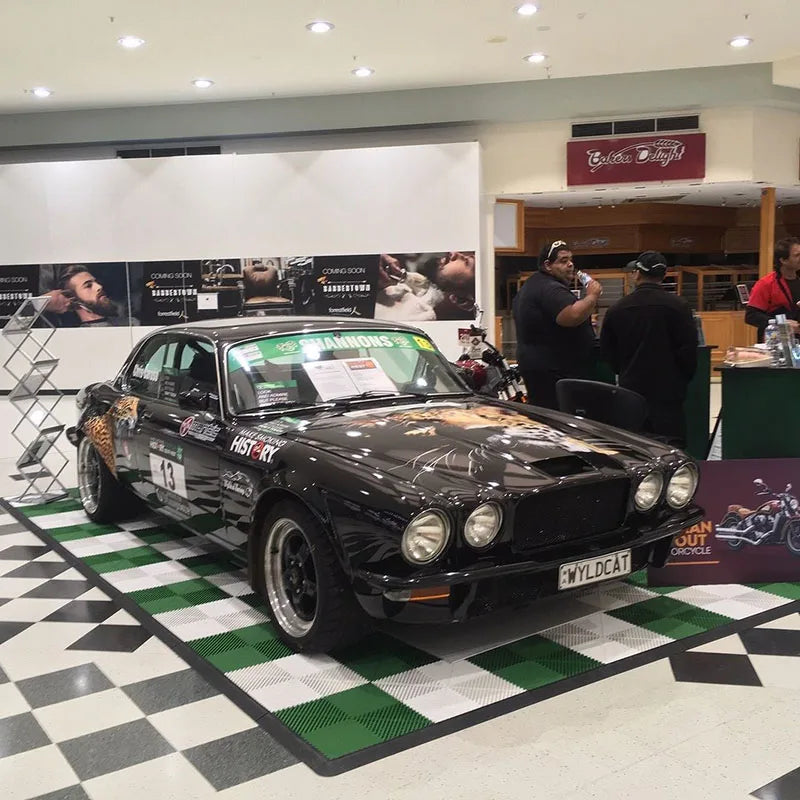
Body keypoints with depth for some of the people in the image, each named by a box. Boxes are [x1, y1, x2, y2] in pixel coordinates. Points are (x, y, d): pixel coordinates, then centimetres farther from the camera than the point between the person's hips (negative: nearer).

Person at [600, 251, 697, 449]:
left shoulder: (616, 310, 0)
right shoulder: (678, 306, -9)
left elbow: (607, 353, 8)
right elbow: (689, 349, -8)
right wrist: (683, 380, 7)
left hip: (630, 390, 3)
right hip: (668, 391, -3)